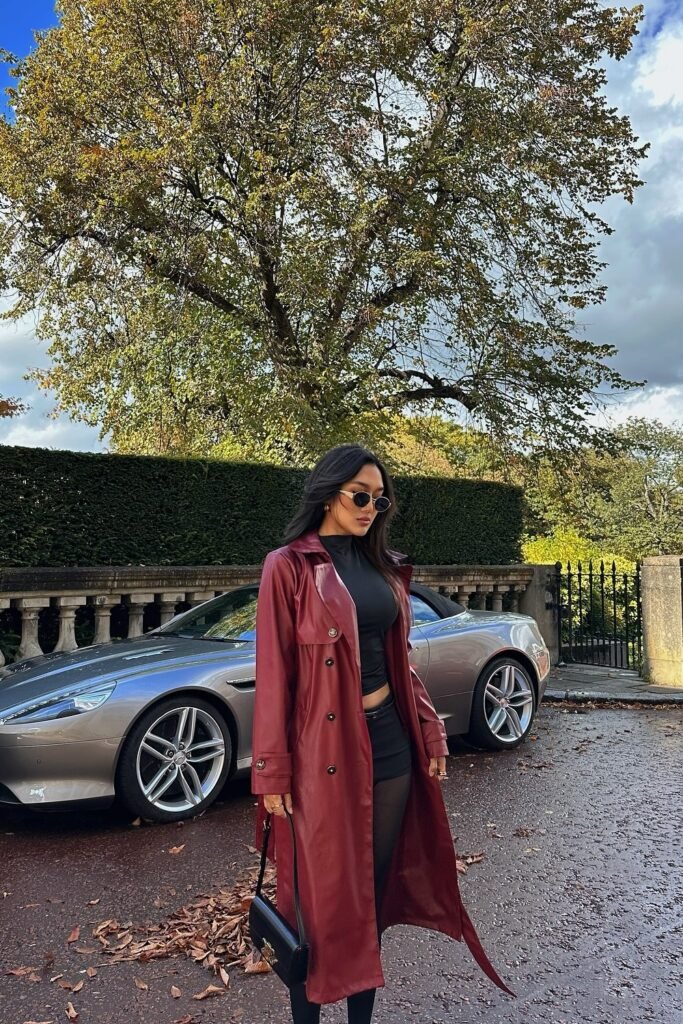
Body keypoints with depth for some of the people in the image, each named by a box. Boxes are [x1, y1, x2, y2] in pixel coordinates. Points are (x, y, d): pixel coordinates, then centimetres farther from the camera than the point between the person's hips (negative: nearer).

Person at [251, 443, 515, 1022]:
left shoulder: (385, 567, 9)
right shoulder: (289, 566, -9)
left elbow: (400, 659, 14)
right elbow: (273, 672, -10)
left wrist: (429, 732, 10)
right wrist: (273, 771, -12)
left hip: (389, 739, 6)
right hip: (322, 748, -5)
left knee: (376, 887, 16)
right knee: (321, 895, 9)